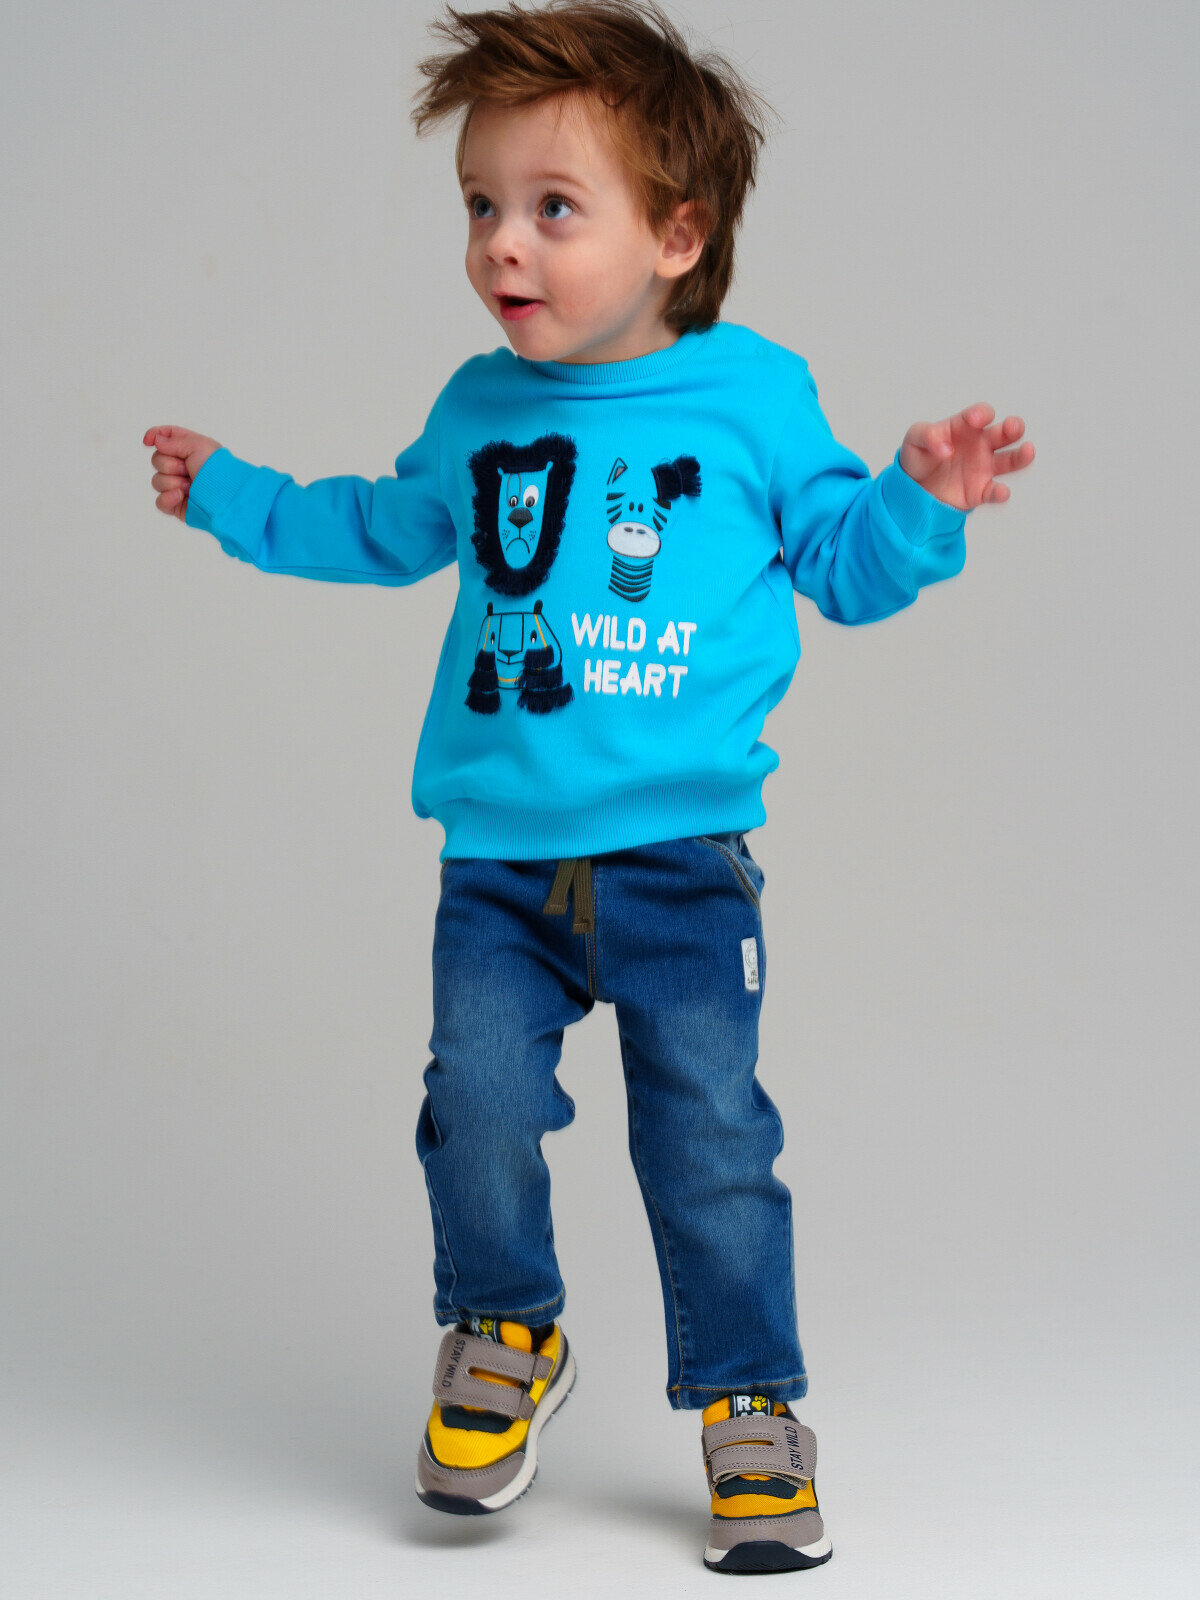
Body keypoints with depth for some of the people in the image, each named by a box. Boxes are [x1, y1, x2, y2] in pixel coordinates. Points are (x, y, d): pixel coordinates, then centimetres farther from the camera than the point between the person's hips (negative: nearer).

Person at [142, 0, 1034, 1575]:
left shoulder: (754, 398, 0)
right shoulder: (477, 410, 9)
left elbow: (843, 559, 8)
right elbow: (385, 530, 28)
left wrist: (922, 502, -11)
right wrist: (233, 497, 31)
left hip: (684, 857, -2)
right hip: (499, 859, 3)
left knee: (712, 1138, -1)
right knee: (479, 1107, -6)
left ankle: (752, 1404, 16)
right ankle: (504, 1337, 21)